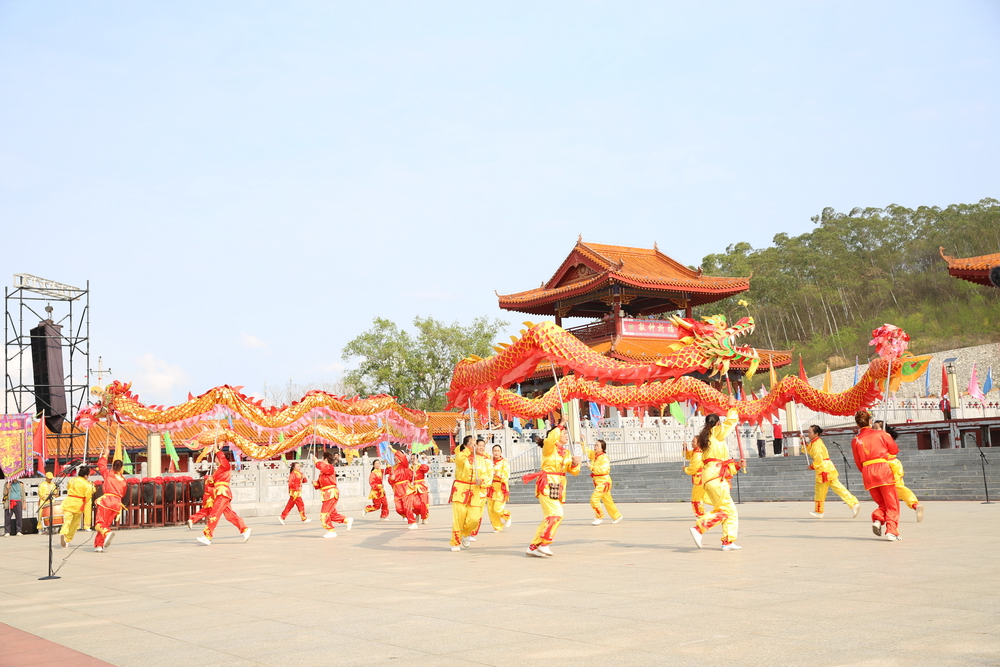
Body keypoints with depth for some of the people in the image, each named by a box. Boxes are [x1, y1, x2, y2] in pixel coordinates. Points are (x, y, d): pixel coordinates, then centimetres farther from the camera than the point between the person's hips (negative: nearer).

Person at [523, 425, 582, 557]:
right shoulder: (549, 448, -6)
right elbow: (551, 438, -30)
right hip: (547, 485, -8)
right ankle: (544, 544, -10)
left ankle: (533, 547, 15)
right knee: (556, 514, -19)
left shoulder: (567, 453, 15)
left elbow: (574, 472, 14)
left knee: (550, 517, 8)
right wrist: (560, 426, -19)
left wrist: (575, 463, -6)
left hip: (559, 487, 8)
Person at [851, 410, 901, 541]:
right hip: (883, 469, -3)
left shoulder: (855, 440, 7)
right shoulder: (881, 434, 2)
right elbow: (895, 449, 13)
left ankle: (877, 519, -7)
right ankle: (891, 531, -7)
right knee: (892, 505, 6)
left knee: (881, 503, 19)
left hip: (867, 473, 3)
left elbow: (859, 464, 9)